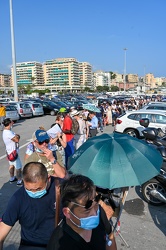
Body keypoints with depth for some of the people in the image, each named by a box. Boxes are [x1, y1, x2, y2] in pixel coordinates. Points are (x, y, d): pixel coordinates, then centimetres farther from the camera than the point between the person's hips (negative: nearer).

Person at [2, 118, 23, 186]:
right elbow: (17, 140, -29)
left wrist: (16, 136, -11)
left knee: (12, 165, 24)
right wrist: (17, 136, -11)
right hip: (13, 152, -10)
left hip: (10, 151, 10)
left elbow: (15, 137, 8)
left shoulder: (6, 131, 4)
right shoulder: (8, 133, -29)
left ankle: (12, 178, 40)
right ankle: (19, 181, 12)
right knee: (18, 167, 1)